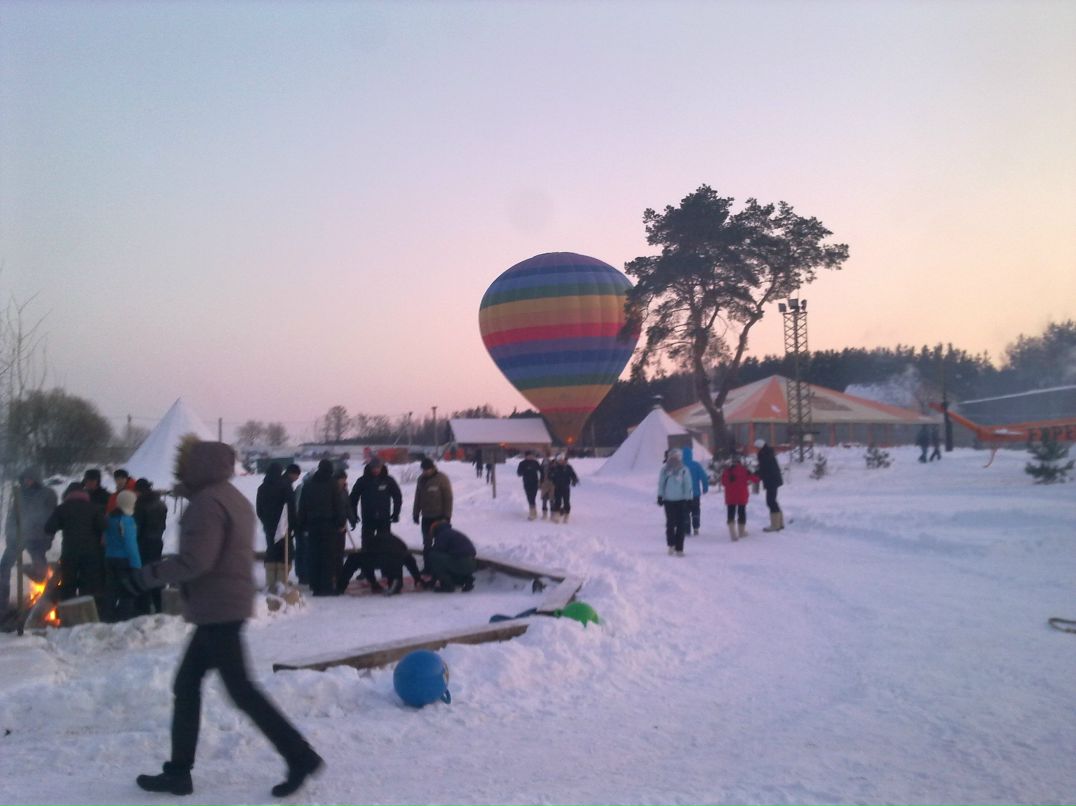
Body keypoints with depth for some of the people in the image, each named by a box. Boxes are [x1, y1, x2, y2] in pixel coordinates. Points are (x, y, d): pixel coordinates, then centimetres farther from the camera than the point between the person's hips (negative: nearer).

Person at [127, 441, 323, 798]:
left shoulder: (207, 502, -17)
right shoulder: (233, 498, 15)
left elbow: (194, 560, -25)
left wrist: (146, 576, -13)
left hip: (216, 608, -10)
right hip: (226, 606, 10)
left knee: (240, 689, -4)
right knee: (186, 685, 15)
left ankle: (300, 756, -1)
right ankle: (179, 770, 22)